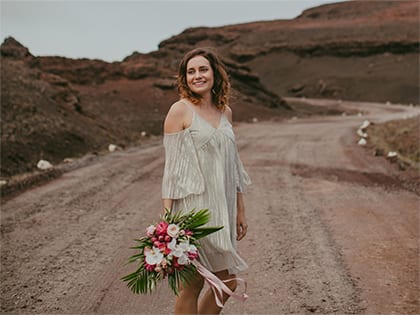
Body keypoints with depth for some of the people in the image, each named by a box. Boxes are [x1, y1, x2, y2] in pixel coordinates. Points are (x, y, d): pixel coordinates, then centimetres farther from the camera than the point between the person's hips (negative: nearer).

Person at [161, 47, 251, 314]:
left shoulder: (225, 111, 10)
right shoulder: (180, 110, -7)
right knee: (193, 285, 4)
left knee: (227, 283, 13)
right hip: (193, 207, -6)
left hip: (222, 209, 6)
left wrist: (240, 210, 16)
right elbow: (171, 166, -9)